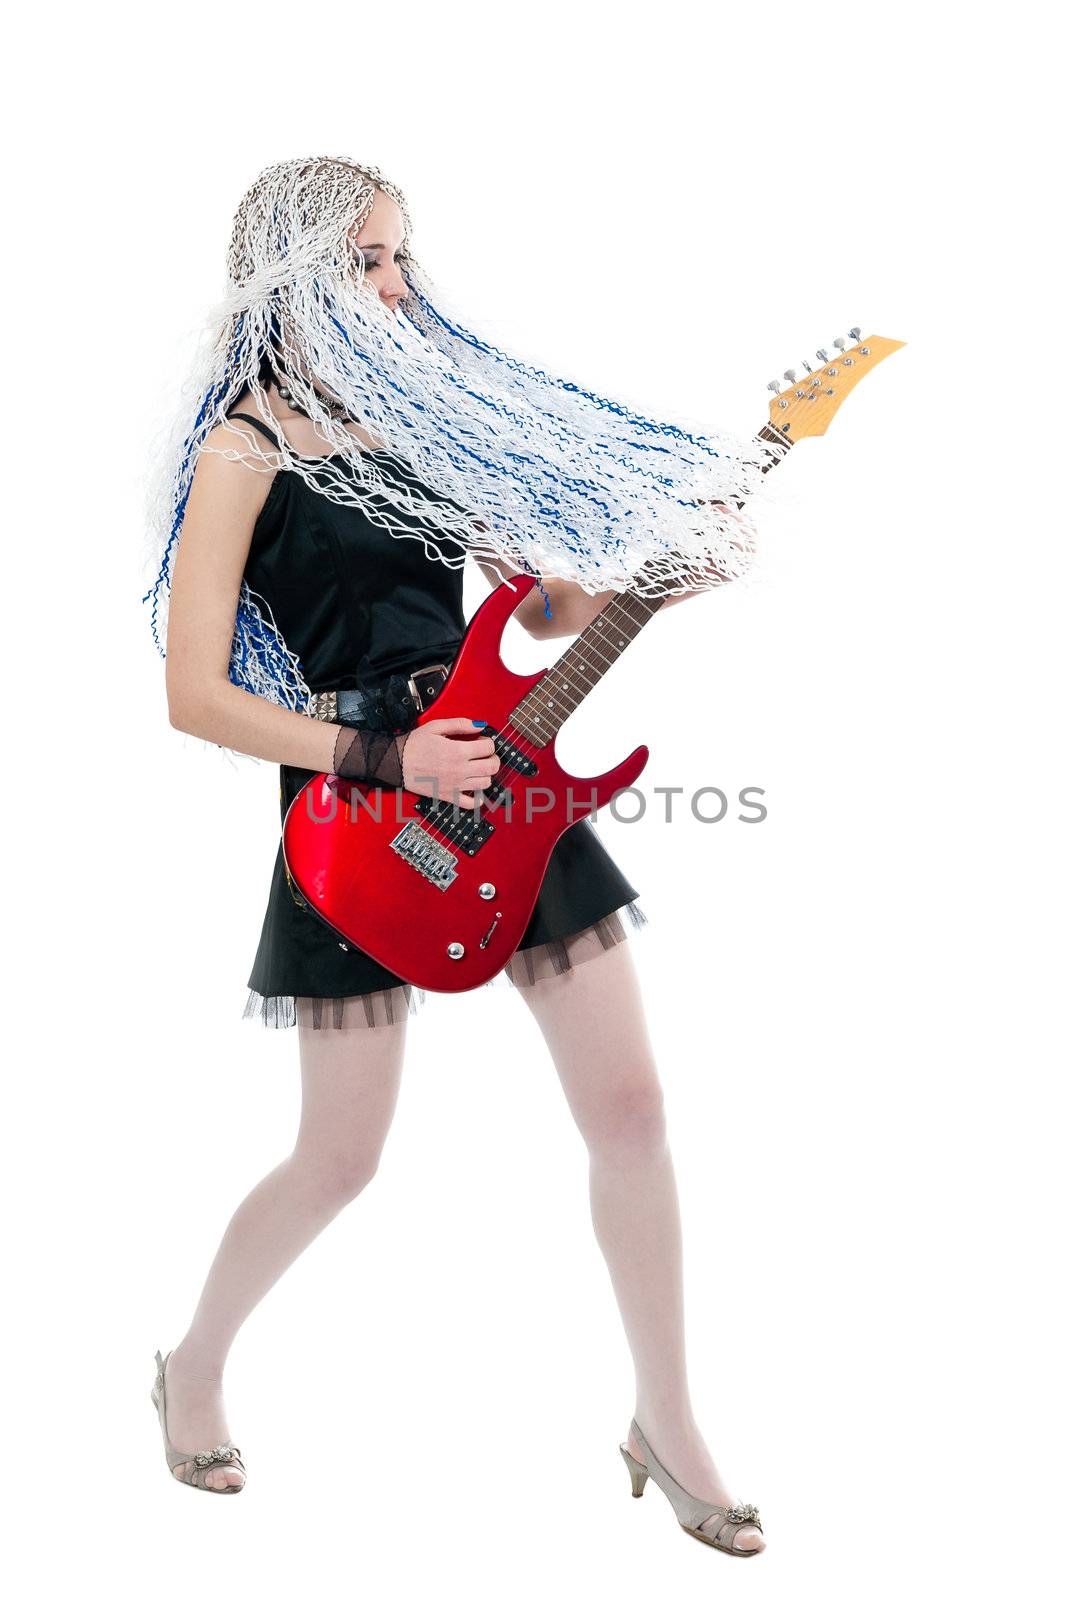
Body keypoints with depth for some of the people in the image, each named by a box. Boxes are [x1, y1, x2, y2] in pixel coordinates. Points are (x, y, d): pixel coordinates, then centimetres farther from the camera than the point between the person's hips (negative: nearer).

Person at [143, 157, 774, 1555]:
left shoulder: (427, 409, 11)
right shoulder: (244, 451, -7)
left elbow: (545, 606, 14)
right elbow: (196, 696, -11)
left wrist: (662, 568, -3)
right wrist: (383, 758, -17)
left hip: (496, 779, 6)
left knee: (630, 1109, 3)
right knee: (339, 1158, 5)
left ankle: (668, 1424, 19)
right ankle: (194, 1370, 33)